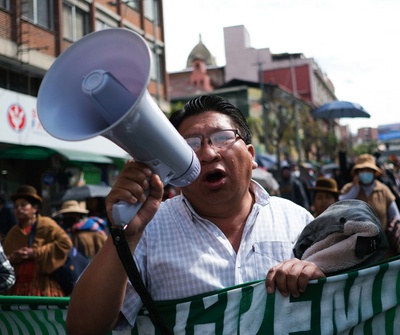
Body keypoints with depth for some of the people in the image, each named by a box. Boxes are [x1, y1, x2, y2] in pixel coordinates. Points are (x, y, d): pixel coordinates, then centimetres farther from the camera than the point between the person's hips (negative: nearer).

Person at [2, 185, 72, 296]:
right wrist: (12, 259, -8)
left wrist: (35, 253, -14)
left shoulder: (46, 225, 0)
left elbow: (65, 243, -14)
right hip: (18, 289, 5)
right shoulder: (13, 233, 16)